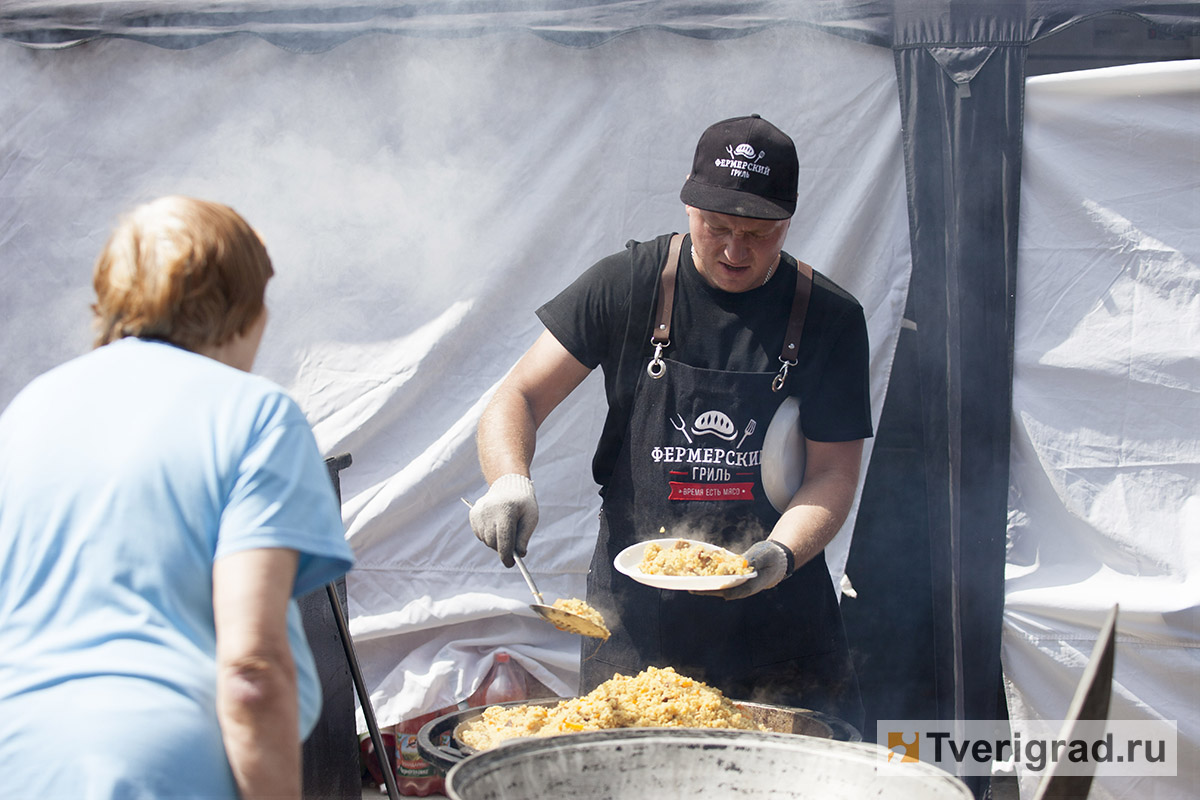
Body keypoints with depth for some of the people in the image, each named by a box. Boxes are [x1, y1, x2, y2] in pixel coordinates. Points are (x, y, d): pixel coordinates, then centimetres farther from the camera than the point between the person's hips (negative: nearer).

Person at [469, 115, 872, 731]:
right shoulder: (628, 286, -2)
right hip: (636, 610, 0)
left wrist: (780, 553, -20)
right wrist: (510, 480, -23)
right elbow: (518, 398, -2)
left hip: (778, 616, 1)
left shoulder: (830, 318, -2)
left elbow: (834, 472, -1)